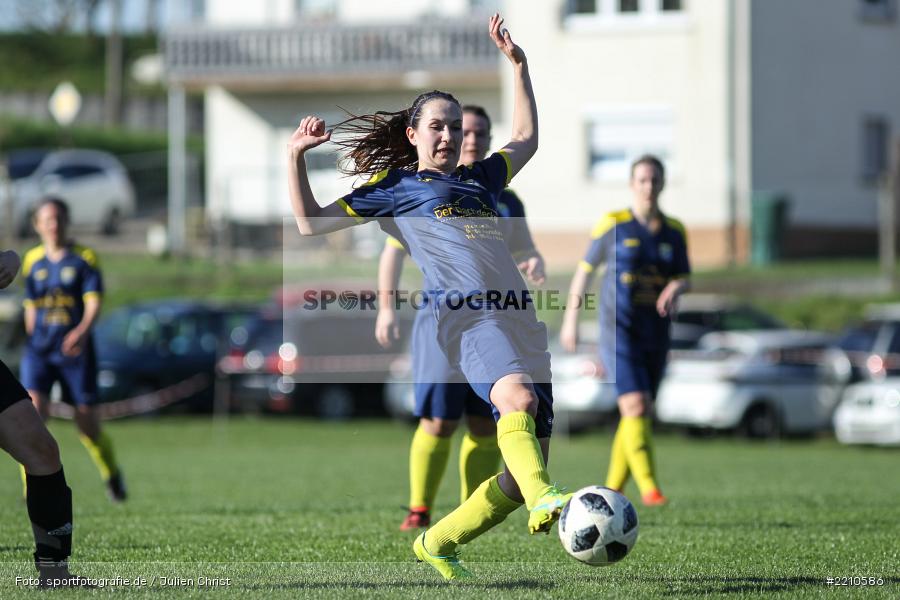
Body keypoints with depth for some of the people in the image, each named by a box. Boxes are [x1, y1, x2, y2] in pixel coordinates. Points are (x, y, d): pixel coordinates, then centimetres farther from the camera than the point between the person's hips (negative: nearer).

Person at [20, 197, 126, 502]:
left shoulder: (84, 258, -1)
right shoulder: (32, 260, 9)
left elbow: (94, 302, -12)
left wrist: (82, 331, -30)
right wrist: (34, 342, 14)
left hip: (75, 349, -2)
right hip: (39, 350, 2)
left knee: (87, 422, 1)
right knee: (33, 409, -21)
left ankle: (111, 474, 31)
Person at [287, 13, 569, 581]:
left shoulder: (480, 180, 31)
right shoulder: (394, 188, 17)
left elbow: (526, 141, 45)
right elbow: (312, 221, 19)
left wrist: (519, 67, 42)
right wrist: (296, 156, 10)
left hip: (521, 319, 6)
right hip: (468, 315, -6)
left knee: (520, 477, -3)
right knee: (518, 398, -38)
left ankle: (438, 542, 13)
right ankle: (544, 501, -58)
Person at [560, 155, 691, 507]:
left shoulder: (674, 231, 7)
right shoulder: (613, 225, -3)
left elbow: (685, 278, 6)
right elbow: (585, 270, 6)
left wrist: (675, 287, -19)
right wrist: (571, 319, 7)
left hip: (655, 336, 4)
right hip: (618, 332, -4)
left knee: (634, 417, 8)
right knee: (636, 406, -20)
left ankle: (612, 491, 20)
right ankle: (648, 486, -23)